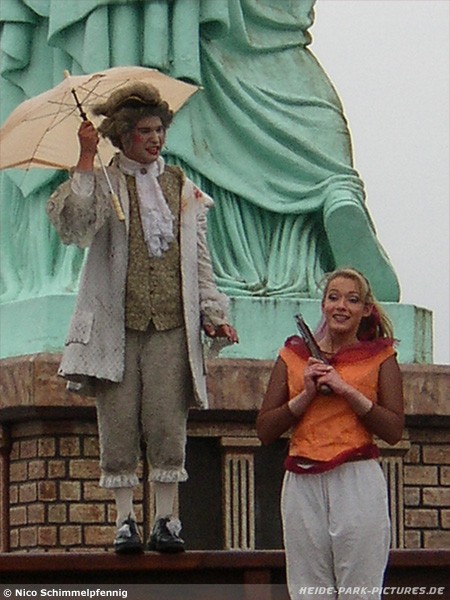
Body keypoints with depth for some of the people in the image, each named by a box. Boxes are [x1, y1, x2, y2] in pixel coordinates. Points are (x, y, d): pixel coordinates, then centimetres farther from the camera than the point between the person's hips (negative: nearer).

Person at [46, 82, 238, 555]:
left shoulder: (181, 189, 16)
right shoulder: (105, 185, 6)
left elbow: (199, 258, 17)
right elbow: (73, 225, -14)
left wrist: (212, 313, 8)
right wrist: (86, 161, -15)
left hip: (171, 325, 2)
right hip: (116, 325, -2)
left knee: (167, 423, -6)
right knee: (118, 423, -3)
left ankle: (165, 520, -2)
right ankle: (125, 520, 2)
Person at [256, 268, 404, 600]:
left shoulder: (380, 356, 7)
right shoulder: (295, 354, 13)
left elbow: (394, 430, -3)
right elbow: (265, 430, 8)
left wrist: (347, 390, -9)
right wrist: (307, 394, -4)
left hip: (358, 482, -2)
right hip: (303, 483, 2)